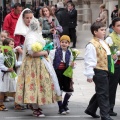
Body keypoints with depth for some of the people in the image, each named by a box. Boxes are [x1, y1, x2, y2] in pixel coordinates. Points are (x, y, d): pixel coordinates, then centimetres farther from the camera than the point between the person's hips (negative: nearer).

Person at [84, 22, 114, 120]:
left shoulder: (104, 43, 15)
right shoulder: (92, 45, -15)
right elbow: (89, 61, -17)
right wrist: (89, 74, -18)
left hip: (105, 71, 10)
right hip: (99, 71, -10)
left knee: (100, 92, 18)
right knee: (103, 93, -5)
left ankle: (91, 109, 33)